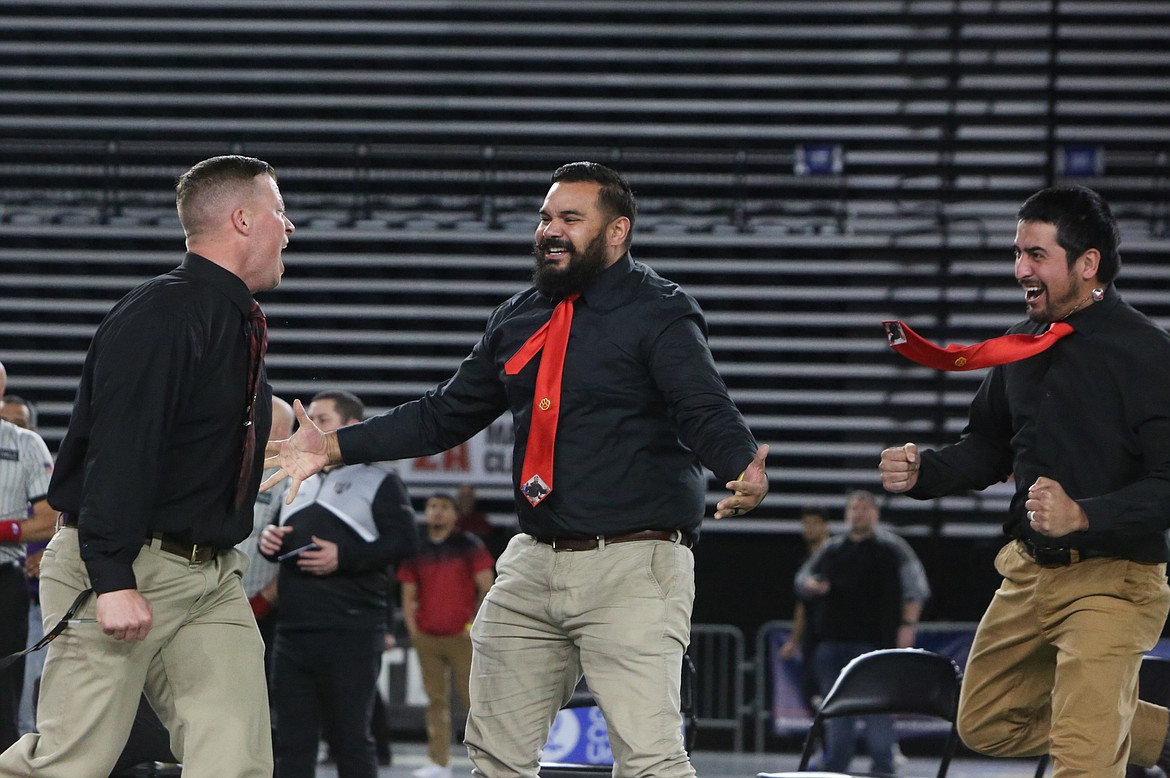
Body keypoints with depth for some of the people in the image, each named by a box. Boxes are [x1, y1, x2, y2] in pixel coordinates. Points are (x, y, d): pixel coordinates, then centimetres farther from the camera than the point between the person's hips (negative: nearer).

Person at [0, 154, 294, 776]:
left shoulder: (238, 322, 16)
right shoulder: (159, 316, -14)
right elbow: (116, 451, -21)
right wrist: (114, 580, -26)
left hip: (212, 575, 9)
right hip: (123, 568, -8)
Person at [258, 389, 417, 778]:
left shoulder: (378, 482, 2)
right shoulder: (299, 483, 23)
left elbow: (403, 541, -8)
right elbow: (280, 534, 32)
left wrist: (344, 557, -17)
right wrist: (268, 538, 8)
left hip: (350, 634, -7)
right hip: (293, 630, 7)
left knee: (350, 740, -4)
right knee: (292, 742, 5)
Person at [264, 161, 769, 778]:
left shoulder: (659, 313, -5)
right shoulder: (519, 320, 17)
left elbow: (706, 413, -18)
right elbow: (449, 413, 24)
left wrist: (741, 469, -41)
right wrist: (336, 447, 17)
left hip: (631, 567, -7)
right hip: (533, 564, 7)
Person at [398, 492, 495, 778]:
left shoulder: (469, 546, 3)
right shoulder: (416, 550, 12)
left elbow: (487, 587, 1)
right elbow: (409, 596, 14)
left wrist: (476, 623, -5)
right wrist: (413, 630, 5)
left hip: (462, 636, -3)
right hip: (427, 637, 3)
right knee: (436, 700, 5)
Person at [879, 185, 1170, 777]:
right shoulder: (1024, 344, 9)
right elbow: (988, 450, 21)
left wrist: (1082, 516, -33)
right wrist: (919, 471, 2)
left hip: (1112, 578, -8)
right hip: (1028, 573, 8)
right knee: (985, 727, 17)